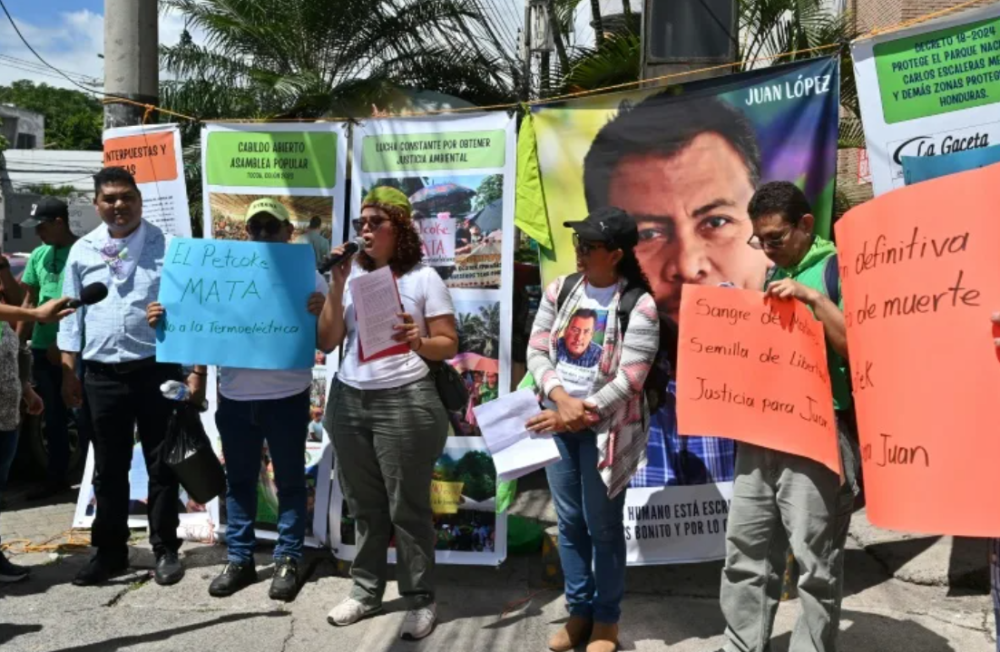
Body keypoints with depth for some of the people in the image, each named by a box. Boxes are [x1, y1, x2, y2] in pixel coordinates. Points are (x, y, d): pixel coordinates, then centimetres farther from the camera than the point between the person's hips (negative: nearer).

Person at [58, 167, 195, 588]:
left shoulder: (166, 246, -1)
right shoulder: (82, 251, 8)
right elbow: (72, 315, 11)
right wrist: (69, 372, 7)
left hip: (157, 370, -3)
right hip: (102, 374, 3)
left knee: (161, 465, 5)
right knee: (109, 469, 11)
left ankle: (165, 550, 18)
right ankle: (110, 552, 24)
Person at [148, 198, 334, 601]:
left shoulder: (308, 277, -2)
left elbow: (326, 346, -5)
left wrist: (321, 315, -24)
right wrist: (165, 323, -5)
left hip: (287, 397, -3)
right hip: (234, 397, 3)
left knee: (289, 480, 8)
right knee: (238, 480, 13)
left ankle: (288, 559, 18)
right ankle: (239, 559, 25)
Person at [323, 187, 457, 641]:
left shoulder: (423, 278, -3)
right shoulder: (352, 275, 8)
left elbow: (449, 346, -4)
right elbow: (328, 340, 3)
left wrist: (418, 341, -24)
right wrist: (336, 288, -7)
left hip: (404, 402, -4)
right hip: (348, 400, 5)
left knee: (407, 506, 1)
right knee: (364, 504, 14)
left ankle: (420, 599, 14)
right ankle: (366, 591, 27)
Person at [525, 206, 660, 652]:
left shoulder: (640, 306, -12)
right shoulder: (560, 290, 3)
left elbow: (627, 381, -16)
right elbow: (536, 351, 1)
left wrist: (580, 414, -17)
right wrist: (560, 397, -15)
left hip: (606, 428, -5)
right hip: (557, 421, 5)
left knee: (603, 524, 5)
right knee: (569, 520, 13)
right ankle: (578, 610, 28)